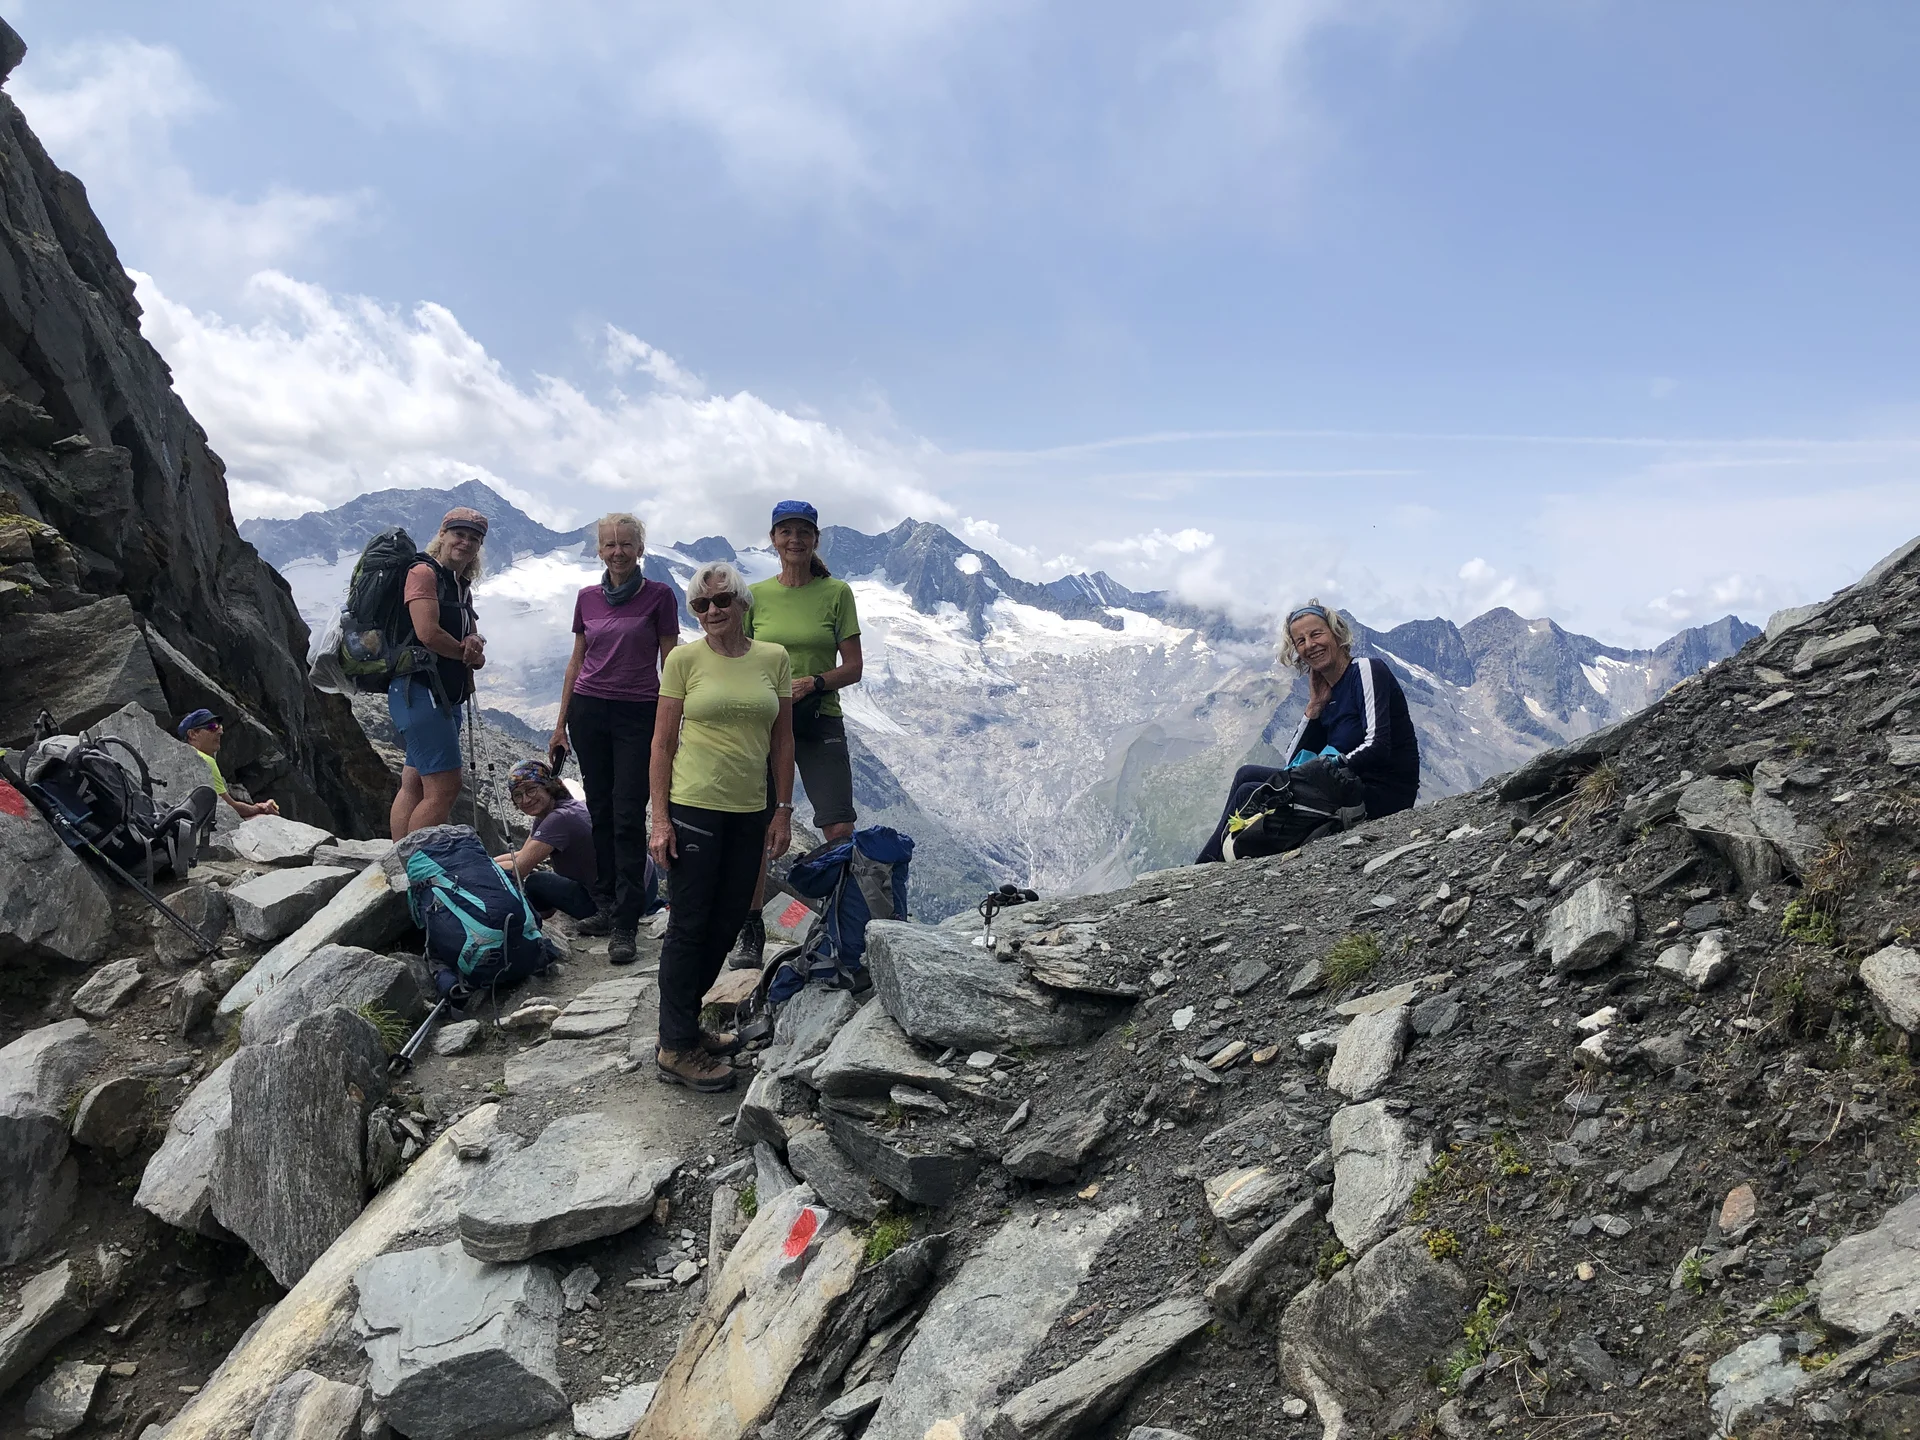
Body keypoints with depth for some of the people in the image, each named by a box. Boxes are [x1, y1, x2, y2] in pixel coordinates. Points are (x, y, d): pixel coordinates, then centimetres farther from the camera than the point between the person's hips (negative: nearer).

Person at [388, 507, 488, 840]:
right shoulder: (424, 572, -6)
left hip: (447, 697, 9)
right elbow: (428, 633, -20)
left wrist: (475, 646, -8)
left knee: (414, 786, 9)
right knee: (445, 788, -14)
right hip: (421, 690, -9)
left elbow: (473, 647, 16)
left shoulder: (462, 587, 21)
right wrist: (466, 651, -4)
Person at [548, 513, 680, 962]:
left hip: (638, 715, -4)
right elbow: (577, 661, 15)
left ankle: (624, 925, -4)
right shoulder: (587, 598, 9)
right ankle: (608, 905, 21)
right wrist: (561, 723, 13)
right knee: (601, 814, 9)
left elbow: (669, 664, -1)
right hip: (588, 711, 4)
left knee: (628, 818, -6)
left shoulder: (659, 596, -2)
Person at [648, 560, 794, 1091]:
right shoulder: (684, 659, -4)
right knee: (690, 925, 1)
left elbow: (783, 740, 9)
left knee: (726, 924, 12)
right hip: (694, 808, -4)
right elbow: (663, 742, -2)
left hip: (751, 812, 4)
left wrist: (783, 811, 5)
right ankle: (676, 1049, 11)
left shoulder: (773, 659, 4)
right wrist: (660, 817, -8)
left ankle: (684, 1022, 30)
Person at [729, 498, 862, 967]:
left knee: (840, 832, -8)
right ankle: (752, 930, 19)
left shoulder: (836, 592, 1)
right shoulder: (755, 595, 6)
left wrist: (814, 683, -17)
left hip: (820, 723, -1)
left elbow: (853, 667, 0)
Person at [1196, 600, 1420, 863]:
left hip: (1383, 794, -8)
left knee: (1249, 793, -11)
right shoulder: (1328, 694, 14)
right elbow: (1294, 762, 9)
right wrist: (1315, 706, 3)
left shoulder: (1368, 670, -9)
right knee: (1247, 774, 6)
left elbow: (1377, 747, -21)